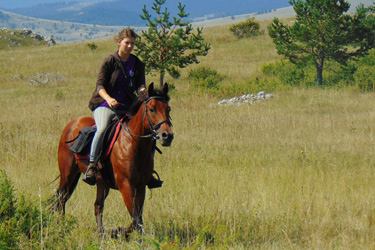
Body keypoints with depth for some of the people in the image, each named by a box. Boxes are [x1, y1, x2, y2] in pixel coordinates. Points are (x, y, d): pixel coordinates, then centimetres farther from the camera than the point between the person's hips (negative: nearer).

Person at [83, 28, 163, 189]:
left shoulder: (138, 65, 10)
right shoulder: (109, 62, -2)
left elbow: (140, 85, 5)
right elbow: (100, 85, -8)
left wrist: (142, 91, -21)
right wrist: (108, 98, -28)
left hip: (127, 108, 5)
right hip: (105, 105, -4)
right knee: (103, 129, -33)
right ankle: (91, 166, -29)